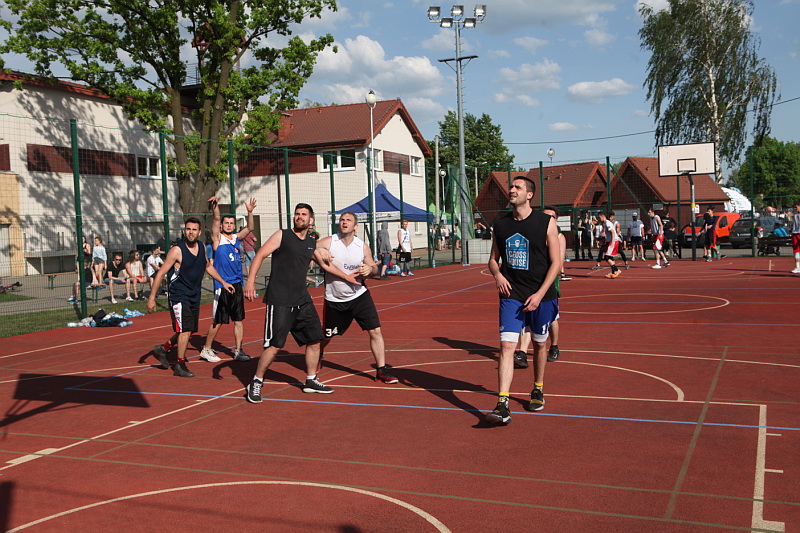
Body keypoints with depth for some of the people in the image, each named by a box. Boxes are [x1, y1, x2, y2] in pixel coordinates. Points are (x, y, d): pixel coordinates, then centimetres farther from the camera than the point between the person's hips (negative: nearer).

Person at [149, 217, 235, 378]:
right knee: (185, 330, -12)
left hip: (194, 297, 7)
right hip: (178, 296, -7)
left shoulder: (202, 247, 3)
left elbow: (208, 266, 21)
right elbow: (161, 273, -13)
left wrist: (223, 282, 20)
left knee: (188, 331, 14)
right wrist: (152, 297, -16)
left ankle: (163, 348, 36)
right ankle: (180, 366, 2)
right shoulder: (177, 250, -17)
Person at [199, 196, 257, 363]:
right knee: (217, 321, 0)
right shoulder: (217, 238, -2)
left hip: (237, 285, 5)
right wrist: (215, 207, -34)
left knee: (239, 320, 6)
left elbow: (250, 228, 1)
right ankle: (206, 350, 15)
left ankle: (238, 351, 14)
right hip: (222, 286, -5)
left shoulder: (236, 238, 12)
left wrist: (250, 212, -14)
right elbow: (216, 220, -18)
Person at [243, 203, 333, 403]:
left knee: (314, 340, 11)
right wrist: (250, 280, -22)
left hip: (302, 300, 6)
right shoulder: (282, 236, -4)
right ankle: (256, 383, 8)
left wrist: (324, 252, 10)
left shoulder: (313, 243, 12)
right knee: (274, 345, -10)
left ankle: (311, 381, 28)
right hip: (279, 301, -6)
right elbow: (260, 255, -10)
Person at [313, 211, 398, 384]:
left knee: (375, 331, -10)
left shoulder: (363, 246, -3)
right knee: (326, 336, 14)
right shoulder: (328, 242, -10)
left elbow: (373, 267, 8)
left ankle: (382, 370, 0)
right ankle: (317, 356, 48)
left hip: (359, 296, 1)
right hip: (334, 300, -1)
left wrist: (370, 269, -18)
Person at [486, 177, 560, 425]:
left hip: (541, 295, -1)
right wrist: (497, 275, -9)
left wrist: (540, 294, -15)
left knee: (540, 344, 15)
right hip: (511, 295, 1)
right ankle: (502, 406, -15)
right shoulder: (500, 225, 4)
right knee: (506, 345, -12)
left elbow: (556, 262, -6)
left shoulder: (546, 222, -6)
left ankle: (538, 391, 38)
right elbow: (493, 259, 14)